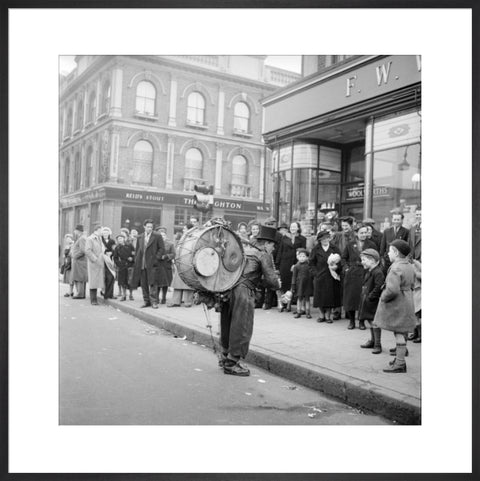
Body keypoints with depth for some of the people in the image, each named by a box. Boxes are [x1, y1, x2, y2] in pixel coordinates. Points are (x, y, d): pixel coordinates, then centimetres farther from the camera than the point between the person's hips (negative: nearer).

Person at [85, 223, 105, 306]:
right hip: (93, 264, -7)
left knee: (98, 280, 6)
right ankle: (93, 300, 2)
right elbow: (87, 251, -16)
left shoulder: (100, 238, 18)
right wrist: (96, 260, -19)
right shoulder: (90, 239, -8)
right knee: (93, 282, -3)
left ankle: (94, 299, 11)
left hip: (100, 264, 7)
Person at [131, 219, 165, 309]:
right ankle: (146, 301, 16)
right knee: (143, 284, 7)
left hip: (152, 264, -5)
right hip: (141, 264, 5)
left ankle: (154, 302, -4)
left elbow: (162, 249, -1)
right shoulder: (140, 237, 14)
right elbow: (137, 250, 19)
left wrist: (156, 258, -10)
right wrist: (136, 260, 9)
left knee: (152, 283, -8)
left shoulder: (157, 237, 1)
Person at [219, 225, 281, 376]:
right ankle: (232, 363, 5)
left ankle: (226, 357, 31)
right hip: (242, 291, -8)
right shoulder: (263, 255, 1)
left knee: (228, 325, 18)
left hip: (227, 288, 8)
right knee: (241, 328, 1)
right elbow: (271, 280, -3)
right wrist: (278, 284, 14)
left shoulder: (244, 248, 21)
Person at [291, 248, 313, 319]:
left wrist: (312, 284, 2)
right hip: (299, 284, 0)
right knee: (299, 298, 7)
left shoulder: (309, 265, -2)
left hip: (307, 284, 0)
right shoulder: (296, 266, -2)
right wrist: (293, 285, -2)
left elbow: (311, 275, 4)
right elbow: (294, 276, 0)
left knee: (307, 298, 6)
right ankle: (298, 312, 16)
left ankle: (307, 312, 14)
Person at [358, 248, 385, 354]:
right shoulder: (368, 272, 12)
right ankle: (372, 341, 32)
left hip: (374, 302, -10)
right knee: (370, 321, 19)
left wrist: (370, 297, -22)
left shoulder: (378, 272, -18)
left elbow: (378, 287, -25)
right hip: (367, 301, 10)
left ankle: (377, 344, 3)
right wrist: (364, 294, 12)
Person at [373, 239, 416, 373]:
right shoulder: (409, 266, 9)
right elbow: (412, 285, 17)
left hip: (397, 305, -10)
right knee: (402, 333, 18)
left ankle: (400, 364, 3)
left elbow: (392, 290, -30)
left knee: (399, 333, -3)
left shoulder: (396, 268, -22)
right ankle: (399, 357, 30)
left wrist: (383, 297, -15)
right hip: (407, 301, 10)